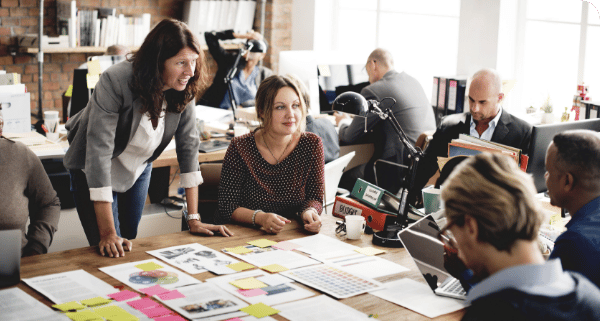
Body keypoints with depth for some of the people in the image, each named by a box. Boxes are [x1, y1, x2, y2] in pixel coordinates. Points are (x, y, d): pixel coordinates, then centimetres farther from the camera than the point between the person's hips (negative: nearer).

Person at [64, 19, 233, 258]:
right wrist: (107, 234, -39)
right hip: (94, 173, -5)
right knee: (110, 253, -7)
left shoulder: (184, 88, -18)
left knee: (129, 243, 14)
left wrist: (194, 219, -17)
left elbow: (188, 144, -14)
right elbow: (99, 151, -36)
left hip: (139, 169, 5)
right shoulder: (115, 82, -34)